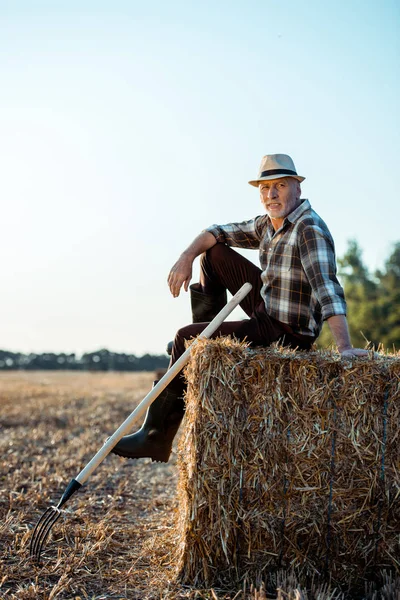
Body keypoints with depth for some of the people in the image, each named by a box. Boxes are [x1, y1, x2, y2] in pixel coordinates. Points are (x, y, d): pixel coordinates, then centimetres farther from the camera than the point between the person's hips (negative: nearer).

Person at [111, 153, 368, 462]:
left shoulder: (310, 228, -21)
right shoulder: (267, 224, 7)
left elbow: (326, 286, -32)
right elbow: (218, 232, 13)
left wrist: (344, 347, -41)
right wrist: (187, 257, -6)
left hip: (288, 332, -9)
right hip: (268, 307, 9)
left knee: (186, 337, -9)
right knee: (214, 253, 14)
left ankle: (157, 437, 0)